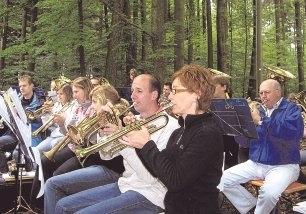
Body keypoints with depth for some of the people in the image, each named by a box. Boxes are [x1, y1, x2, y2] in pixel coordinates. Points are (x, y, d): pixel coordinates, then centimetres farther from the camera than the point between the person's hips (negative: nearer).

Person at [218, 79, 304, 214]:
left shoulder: (291, 109, -3)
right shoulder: (259, 110, 13)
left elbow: (292, 132, -26)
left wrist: (261, 121, -27)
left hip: (283, 165, -6)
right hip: (255, 163, 6)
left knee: (268, 193, -34)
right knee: (223, 179, -9)